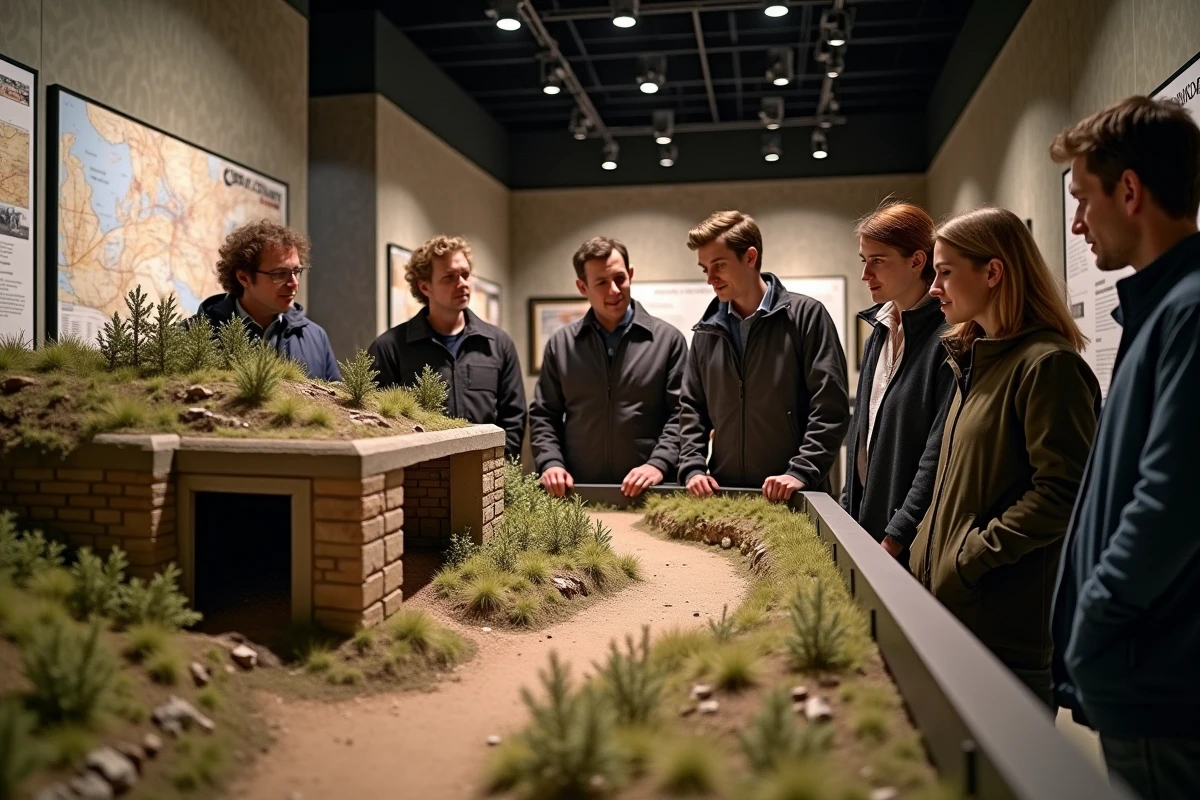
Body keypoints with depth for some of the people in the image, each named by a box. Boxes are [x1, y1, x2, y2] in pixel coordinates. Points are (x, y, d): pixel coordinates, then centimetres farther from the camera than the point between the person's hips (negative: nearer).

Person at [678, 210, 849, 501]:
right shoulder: (707, 331, 9)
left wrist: (801, 472, -16)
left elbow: (830, 406, -9)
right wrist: (693, 468, -1)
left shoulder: (806, 315, -5)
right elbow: (692, 409, 12)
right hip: (722, 494, 4)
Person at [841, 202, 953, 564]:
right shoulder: (880, 331, 10)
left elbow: (939, 454, -19)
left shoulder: (947, 338, -16)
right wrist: (847, 511, 10)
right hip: (866, 524, 7)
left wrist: (895, 538, -17)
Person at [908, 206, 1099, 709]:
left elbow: (1064, 492, -20)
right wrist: (928, 553, 12)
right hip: (951, 610, 9)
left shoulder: (1048, 365, -13)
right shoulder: (977, 360, 15)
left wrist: (971, 558, -17)